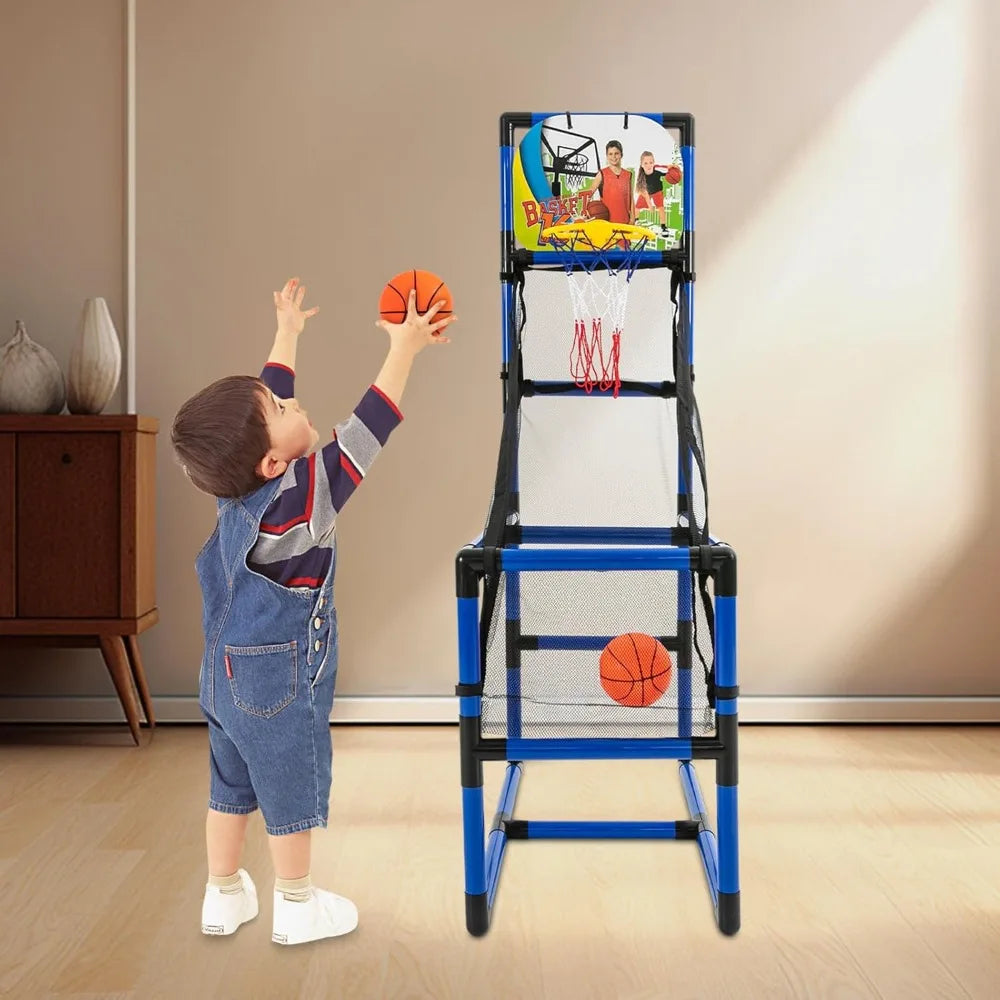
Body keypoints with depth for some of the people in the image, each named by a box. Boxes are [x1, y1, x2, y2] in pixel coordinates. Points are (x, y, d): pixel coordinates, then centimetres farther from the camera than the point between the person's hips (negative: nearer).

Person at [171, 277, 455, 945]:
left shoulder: (245, 481, -6)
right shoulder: (301, 498, -26)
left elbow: (268, 394, 8)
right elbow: (367, 432, -26)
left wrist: (288, 332, 21)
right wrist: (404, 350, -21)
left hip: (227, 671, 7)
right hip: (282, 678, -7)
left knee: (231, 784, 19)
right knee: (291, 787, 11)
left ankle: (224, 896, 35)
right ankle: (298, 906, 28)